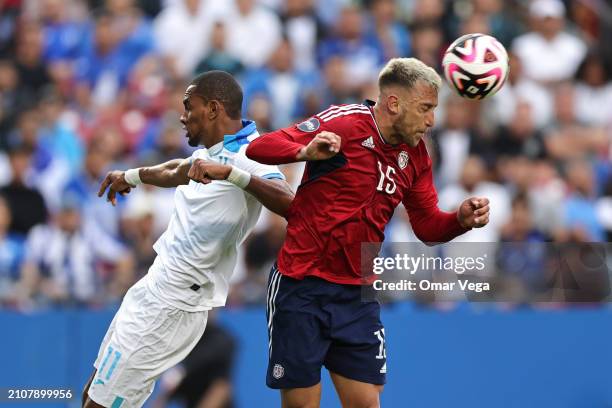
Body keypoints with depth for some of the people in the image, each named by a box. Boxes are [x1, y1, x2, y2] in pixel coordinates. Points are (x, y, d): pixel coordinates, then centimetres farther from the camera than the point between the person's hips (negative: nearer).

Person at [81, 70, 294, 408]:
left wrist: (229, 173, -46)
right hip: (153, 290, 10)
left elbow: (288, 202, -37)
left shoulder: (247, 155, -19)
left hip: (171, 305, -10)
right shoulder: (211, 150, 10)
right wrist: (132, 175, 46)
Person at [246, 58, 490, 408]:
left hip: (357, 296, 5)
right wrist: (306, 152, -36)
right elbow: (259, 148, -16)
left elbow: (428, 227, 12)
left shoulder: (416, 155, 7)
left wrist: (462, 219, -10)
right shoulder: (344, 122, -12)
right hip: (302, 287, -5)